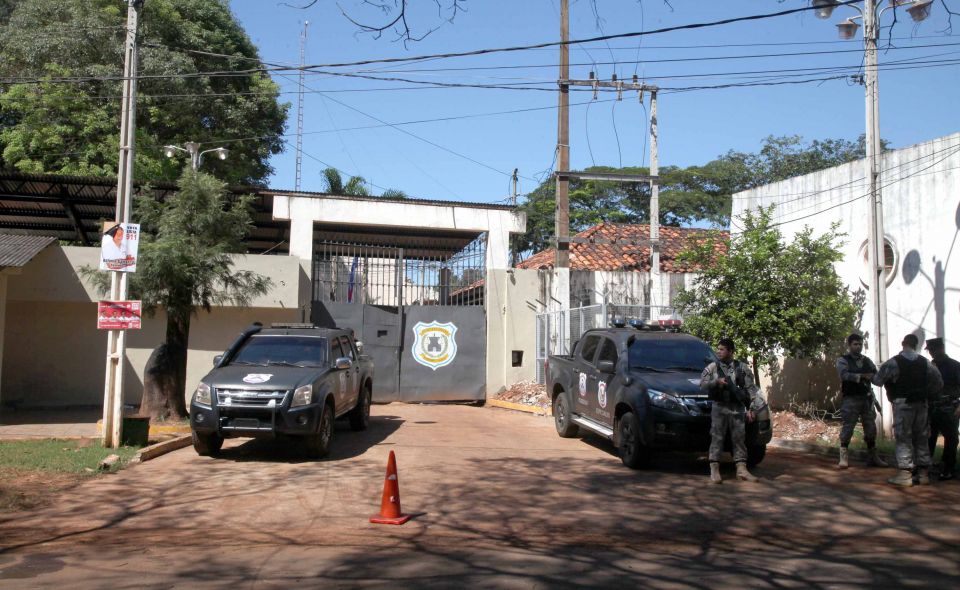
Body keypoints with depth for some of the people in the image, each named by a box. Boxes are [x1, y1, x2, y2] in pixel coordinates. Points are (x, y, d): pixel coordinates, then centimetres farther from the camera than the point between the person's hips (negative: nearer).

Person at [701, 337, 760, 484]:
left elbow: (750, 389, 6)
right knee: (717, 438, -4)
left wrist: (750, 408, 0)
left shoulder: (742, 368, 8)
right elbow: (703, 385, 0)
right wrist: (716, 382, -17)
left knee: (739, 438, 3)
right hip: (719, 408, -1)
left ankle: (742, 469, 9)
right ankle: (714, 470, -3)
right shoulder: (712, 367, 6)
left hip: (738, 409, 1)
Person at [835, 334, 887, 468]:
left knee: (871, 428, 9)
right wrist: (863, 376, -21)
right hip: (850, 399, -5)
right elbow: (845, 374, -18)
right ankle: (844, 457, -2)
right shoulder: (842, 360, 0)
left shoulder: (867, 361, 15)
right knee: (847, 427, -6)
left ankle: (872, 457, 20)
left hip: (866, 398, 5)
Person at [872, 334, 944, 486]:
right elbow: (939, 383, 10)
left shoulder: (893, 363, -9)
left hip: (902, 404, -4)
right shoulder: (925, 363, 6)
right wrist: (927, 395, 19)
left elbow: (877, 380, -8)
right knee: (921, 439, 11)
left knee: (904, 439, -2)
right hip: (921, 404, 4)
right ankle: (923, 473, 15)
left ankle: (905, 474, -4)